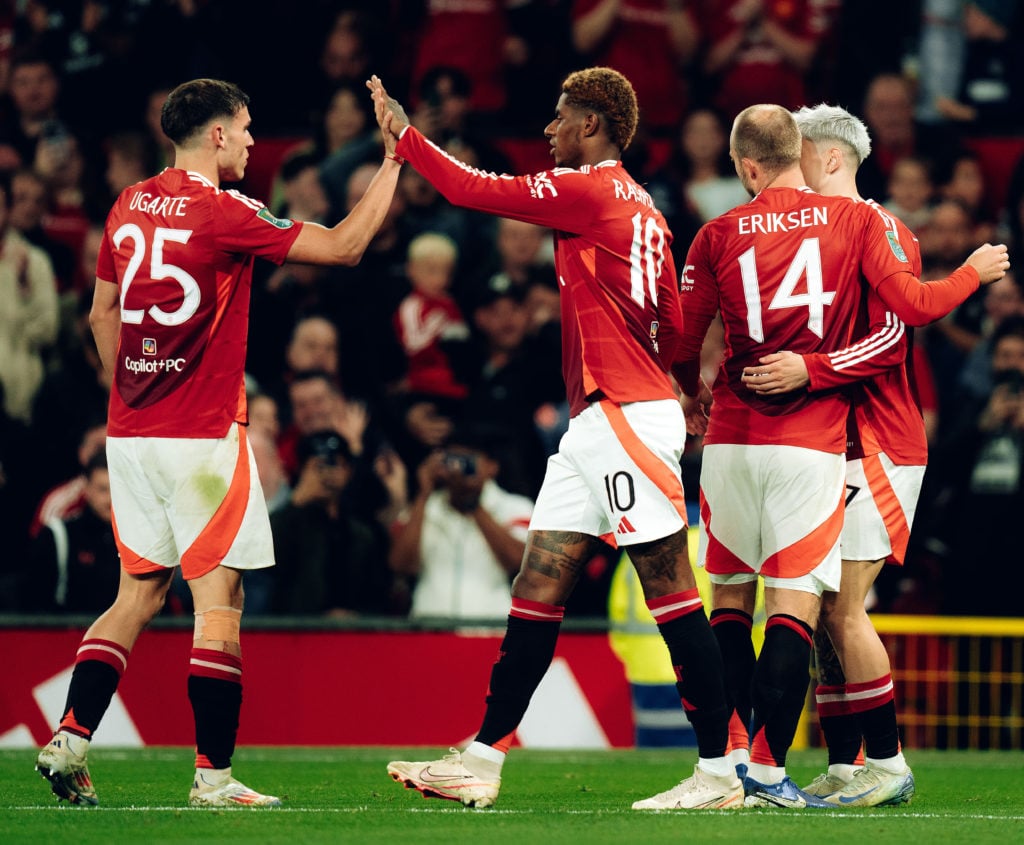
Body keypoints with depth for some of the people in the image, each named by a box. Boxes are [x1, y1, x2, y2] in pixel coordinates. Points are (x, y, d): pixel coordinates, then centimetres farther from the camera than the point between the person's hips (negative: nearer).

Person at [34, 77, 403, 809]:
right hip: (202, 434, -7)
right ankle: (213, 775, -3)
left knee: (139, 594, 14)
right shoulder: (223, 213, -12)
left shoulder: (129, 208, 9)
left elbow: (103, 315, 18)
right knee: (218, 599, -2)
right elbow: (345, 246, -10)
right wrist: (393, 160, -3)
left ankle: (70, 740, 3)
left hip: (130, 433, 7)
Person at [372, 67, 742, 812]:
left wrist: (402, 134, 4)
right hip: (596, 427, 10)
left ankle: (720, 771, -5)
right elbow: (674, 329, 18)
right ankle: (483, 762, 9)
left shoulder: (588, 191, -10)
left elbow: (472, 190, -7)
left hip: (624, 417, -10)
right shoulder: (643, 209, 17)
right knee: (538, 589, 8)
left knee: (672, 593, -7)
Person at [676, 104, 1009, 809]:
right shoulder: (856, 221, -2)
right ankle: (768, 771, -10)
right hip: (812, 444, -2)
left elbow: (684, 344, 7)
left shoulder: (719, 235, 2)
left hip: (731, 437, 2)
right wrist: (975, 274, 14)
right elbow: (913, 306, -6)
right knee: (794, 604, -3)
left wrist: (695, 397, 29)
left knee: (730, 597, 13)